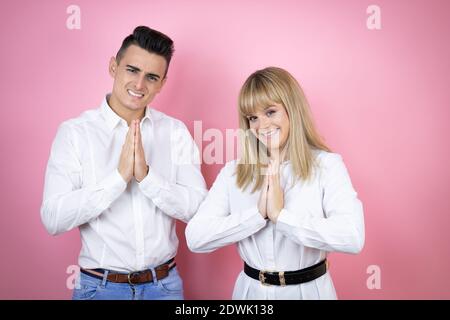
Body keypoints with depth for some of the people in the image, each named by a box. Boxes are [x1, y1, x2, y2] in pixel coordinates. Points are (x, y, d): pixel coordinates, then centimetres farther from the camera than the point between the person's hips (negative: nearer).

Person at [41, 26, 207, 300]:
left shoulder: (176, 131, -3)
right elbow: (53, 219, -16)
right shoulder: (74, 132, -8)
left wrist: (146, 176, -22)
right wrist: (119, 176, -24)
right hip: (101, 286, -1)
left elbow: (198, 209, -9)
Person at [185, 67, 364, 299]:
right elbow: (195, 238, -13)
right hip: (251, 289, 2)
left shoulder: (327, 165, -12)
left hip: (309, 289, -2)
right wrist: (258, 213, -22)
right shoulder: (234, 171, -4)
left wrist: (281, 215, -24)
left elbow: (353, 237, -24)